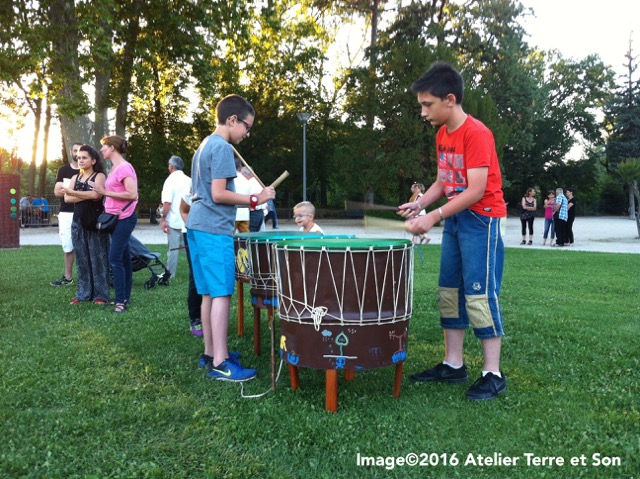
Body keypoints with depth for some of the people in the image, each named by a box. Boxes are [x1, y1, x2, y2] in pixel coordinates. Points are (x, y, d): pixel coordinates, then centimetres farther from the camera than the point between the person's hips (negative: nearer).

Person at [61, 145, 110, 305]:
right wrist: (87, 196, -11)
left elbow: (95, 194, -18)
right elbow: (67, 198, 2)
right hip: (78, 221, 5)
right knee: (81, 258, 7)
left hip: (95, 222, -5)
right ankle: (83, 293, 14)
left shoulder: (99, 176, -1)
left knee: (97, 258, -3)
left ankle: (101, 294, 2)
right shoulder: (75, 178, 14)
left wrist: (73, 192, -5)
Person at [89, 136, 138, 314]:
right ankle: (125, 297, 19)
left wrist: (105, 192, -17)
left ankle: (121, 301, -6)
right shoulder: (115, 168, 14)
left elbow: (132, 194, -23)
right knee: (123, 258, 12)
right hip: (116, 218, 10)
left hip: (124, 218, -10)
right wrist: (102, 191, 2)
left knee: (115, 259, -11)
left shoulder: (124, 167, -15)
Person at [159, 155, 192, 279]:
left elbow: (167, 202, -18)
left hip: (174, 221, -5)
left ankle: (170, 274, 9)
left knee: (173, 249, 2)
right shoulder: (189, 180, 6)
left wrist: (163, 218, -10)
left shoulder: (170, 180, -10)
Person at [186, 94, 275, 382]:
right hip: (214, 229, -10)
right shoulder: (222, 148, -11)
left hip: (198, 226, 10)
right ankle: (220, 363, -4)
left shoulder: (204, 145, 19)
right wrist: (254, 199, -13)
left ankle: (210, 353, 19)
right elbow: (218, 194, -18)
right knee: (221, 294, -8)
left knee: (209, 293, 12)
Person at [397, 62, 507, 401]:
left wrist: (433, 217, -26)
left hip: (481, 219, -9)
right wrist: (418, 204, -3)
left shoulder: (476, 134, -17)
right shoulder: (442, 135, 9)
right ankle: (453, 364, 18)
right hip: (455, 219, 9)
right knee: (449, 291, 9)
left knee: (479, 293, -7)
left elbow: (476, 190, -23)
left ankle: (493, 374, 3)